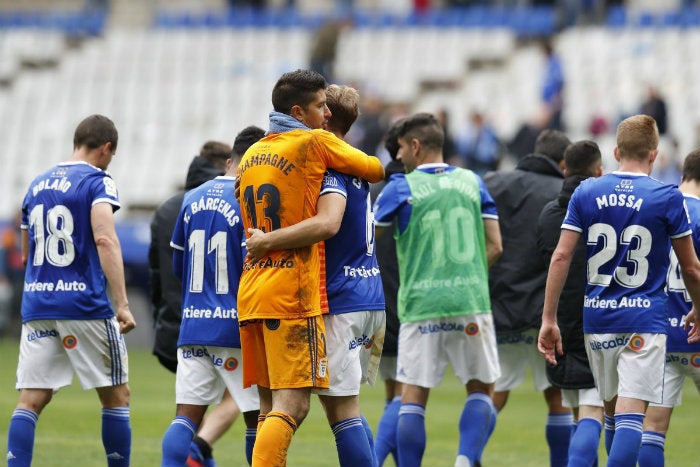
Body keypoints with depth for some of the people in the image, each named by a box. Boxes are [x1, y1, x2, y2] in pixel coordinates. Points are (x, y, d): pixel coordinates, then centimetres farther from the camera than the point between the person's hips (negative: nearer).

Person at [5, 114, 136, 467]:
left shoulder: (37, 185, 16)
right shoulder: (97, 181, -4)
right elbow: (105, 239, -18)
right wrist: (122, 304, -23)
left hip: (36, 304, 5)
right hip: (86, 306, -5)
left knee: (31, 401, 1)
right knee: (116, 397, 7)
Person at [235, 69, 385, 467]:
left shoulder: (251, 155, 17)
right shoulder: (315, 143, -4)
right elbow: (377, 170, 7)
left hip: (251, 290, 8)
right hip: (292, 293, -8)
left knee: (271, 406, 11)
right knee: (292, 406, -11)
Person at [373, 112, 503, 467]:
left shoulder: (400, 187, 1)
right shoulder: (472, 182, 10)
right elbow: (494, 246, 8)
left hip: (420, 304, -2)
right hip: (470, 303, 2)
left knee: (413, 396, 3)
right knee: (480, 389, 11)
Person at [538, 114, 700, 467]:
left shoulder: (586, 193, 3)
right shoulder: (668, 198, -4)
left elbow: (561, 256, -1)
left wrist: (548, 319, 3)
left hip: (597, 318, 4)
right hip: (644, 320, -4)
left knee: (612, 409, 18)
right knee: (630, 415, -9)